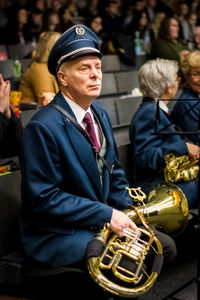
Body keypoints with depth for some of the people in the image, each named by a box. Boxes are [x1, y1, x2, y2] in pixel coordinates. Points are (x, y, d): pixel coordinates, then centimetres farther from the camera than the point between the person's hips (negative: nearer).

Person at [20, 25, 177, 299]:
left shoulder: (100, 115, 7)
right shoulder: (43, 127, -20)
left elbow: (114, 174, 15)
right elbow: (44, 197, -21)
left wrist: (125, 215, -2)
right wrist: (107, 214, -21)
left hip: (103, 221, 8)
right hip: (57, 233, -8)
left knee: (166, 247, 3)